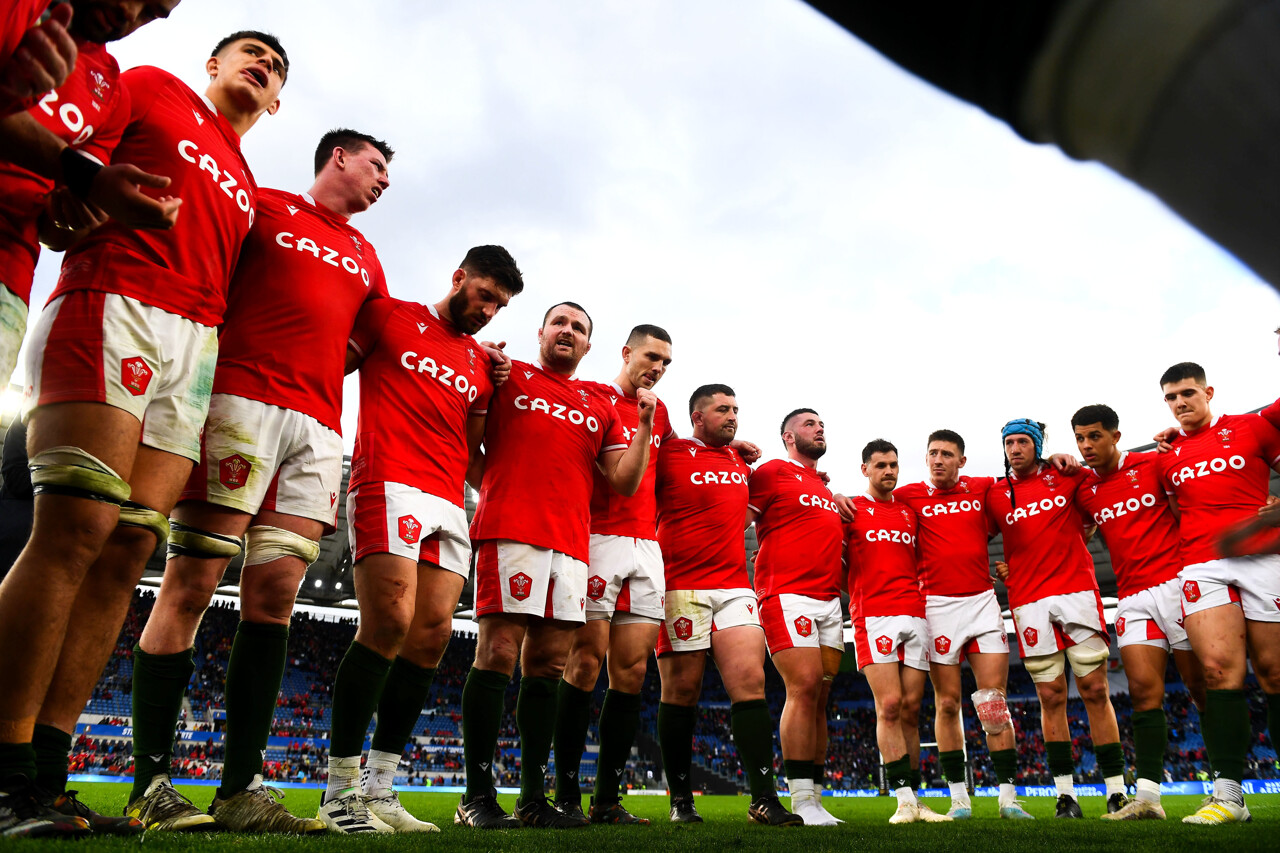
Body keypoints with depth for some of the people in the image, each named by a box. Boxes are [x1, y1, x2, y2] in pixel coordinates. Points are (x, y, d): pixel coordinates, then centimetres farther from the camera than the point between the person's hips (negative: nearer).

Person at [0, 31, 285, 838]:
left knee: (131, 545, -4)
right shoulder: (154, 89, 17)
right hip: (112, 306, -6)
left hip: (196, 345, 6)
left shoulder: (247, 188, 30)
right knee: (77, 527, -17)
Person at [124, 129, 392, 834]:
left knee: (274, 596, -1)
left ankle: (241, 790, 1)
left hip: (318, 425, 6)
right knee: (192, 583, -8)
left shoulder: (364, 257, 28)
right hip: (243, 399, -5)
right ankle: (149, 783, -1)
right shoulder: (262, 207, 12)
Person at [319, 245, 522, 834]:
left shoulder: (481, 363, 23)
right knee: (389, 623, -19)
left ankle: (379, 788, 8)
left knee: (433, 634, -2)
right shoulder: (390, 317, 10)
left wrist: (495, 389, 12)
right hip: (390, 485, -6)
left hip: (449, 502, 7)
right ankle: (340, 789, -8)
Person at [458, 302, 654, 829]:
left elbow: (625, 483, 15)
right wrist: (491, 488, -1)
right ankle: (477, 796, -1)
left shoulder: (600, 406, 21)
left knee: (548, 663, 5)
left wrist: (644, 426, 7)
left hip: (571, 542, 5)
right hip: (511, 530, -4)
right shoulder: (508, 376, 12)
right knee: (498, 653, -9)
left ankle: (533, 796, 12)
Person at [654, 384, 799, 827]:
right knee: (682, 691, 2)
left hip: (735, 587, 5)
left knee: (750, 681, -6)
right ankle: (680, 799, 15)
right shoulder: (670, 454, -2)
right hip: (682, 588, -5)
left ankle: (764, 798, -2)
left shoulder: (740, 461, 18)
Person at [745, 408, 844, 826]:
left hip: (828, 600, 8)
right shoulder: (772, 473, 1)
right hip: (788, 595, -8)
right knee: (805, 687, -14)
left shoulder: (825, 489, 24)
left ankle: (814, 795, 10)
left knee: (820, 696, 5)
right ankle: (801, 799, -8)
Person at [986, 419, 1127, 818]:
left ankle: (1117, 791, 5)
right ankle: (1066, 793, 8)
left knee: (1095, 689, -2)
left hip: (1077, 591, -1)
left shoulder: (1067, 476, 6)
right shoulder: (995, 495, 8)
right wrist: (1000, 566, 3)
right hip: (1029, 601, 1)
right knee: (1051, 696, 2)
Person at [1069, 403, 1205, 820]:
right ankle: (1147, 796, -8)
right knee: (1144, 689, -6)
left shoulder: (1154, 465, 0)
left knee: (1202, 686, 1)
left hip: (1175, 583, -3)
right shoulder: (1083, 491, 11)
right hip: (1133, 597, 3)